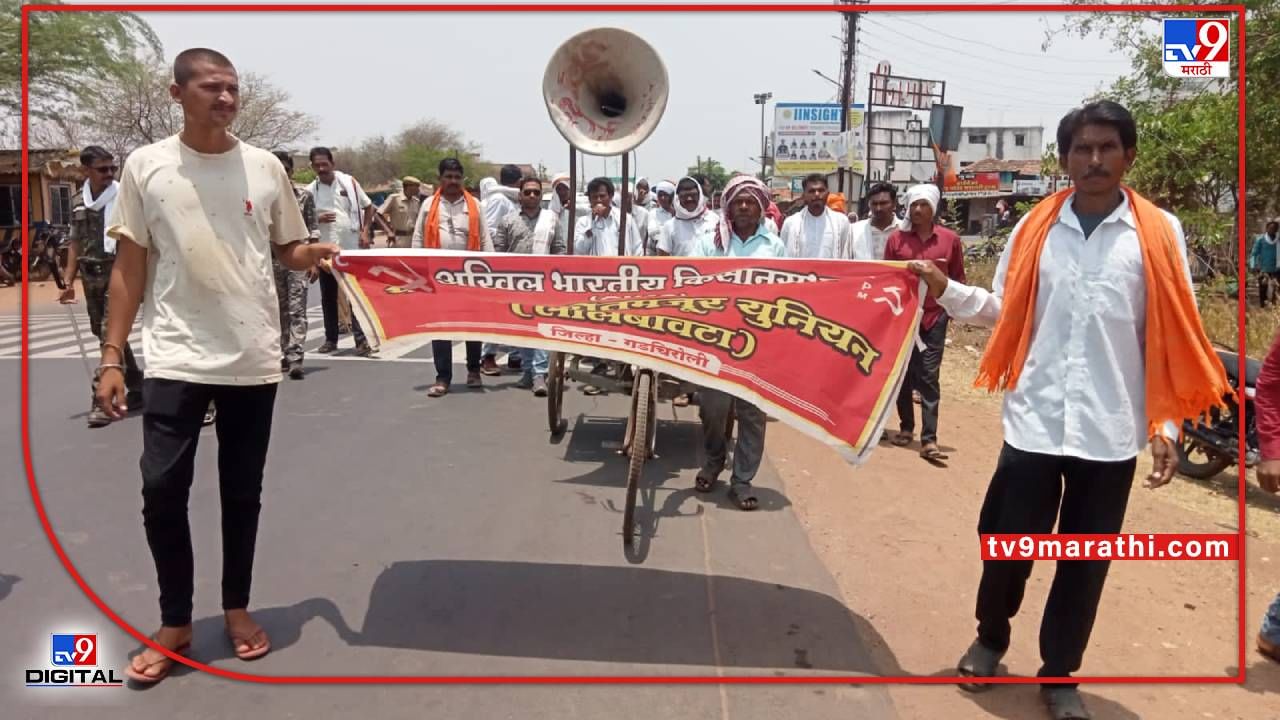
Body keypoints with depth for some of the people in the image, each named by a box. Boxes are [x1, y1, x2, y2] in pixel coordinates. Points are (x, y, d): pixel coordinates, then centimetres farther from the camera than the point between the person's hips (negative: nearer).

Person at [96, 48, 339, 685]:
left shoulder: (265, 167, 3)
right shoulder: (145, 166, 1)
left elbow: (289, 251, 13)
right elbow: (130, 265, 3)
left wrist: (316, 253, -12)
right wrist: (112, 356, -2)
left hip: (253, 359, 1)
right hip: (175, 358, -1)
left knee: (243, 492, 10)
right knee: (162, 490, -3)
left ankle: (237, 607, 28)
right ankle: (174, 623, 17)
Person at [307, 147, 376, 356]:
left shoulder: (349, 182, 0)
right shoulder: (310, 191, 1)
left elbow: (369, 207, 9)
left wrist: (365, 231, -2)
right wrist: (317, 219, -14)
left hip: (352, 248, -2)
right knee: (328, 297, 9)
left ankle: (361, 339, 3)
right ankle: (331, 339, 19)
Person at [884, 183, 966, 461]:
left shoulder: (950, 239, -1)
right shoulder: (896, 238, -1)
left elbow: (958, 277, 9)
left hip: (934, 315, -1)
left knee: (929, 376, -3)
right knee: (903, 373, 9)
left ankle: (929, 439, -3)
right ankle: (906, 427, 24)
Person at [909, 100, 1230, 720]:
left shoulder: (1159, 234, 0)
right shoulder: (1035, 227, 3)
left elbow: (1174, 338, 1)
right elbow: (1003, 312, 8)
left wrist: (1166, 424, -2)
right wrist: (945, 289, -6)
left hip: (1112, 431, 0)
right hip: (1035, 422, 1)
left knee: (1085, 560, 11)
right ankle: (990, 639, 36)